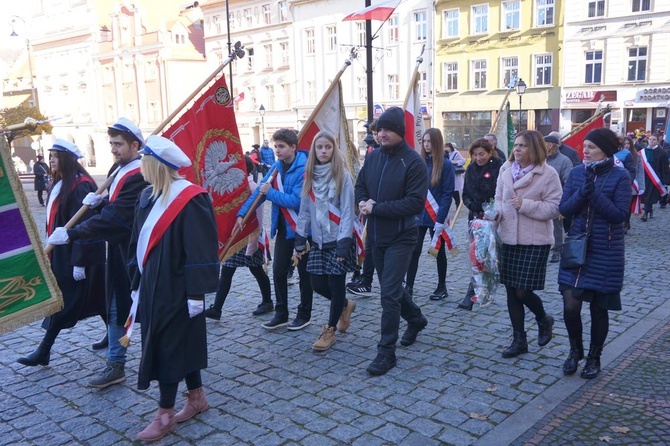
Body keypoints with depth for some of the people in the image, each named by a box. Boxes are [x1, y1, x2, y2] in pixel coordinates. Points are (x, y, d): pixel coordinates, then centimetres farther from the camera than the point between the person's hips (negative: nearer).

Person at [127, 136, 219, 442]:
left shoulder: (189, 199, -17)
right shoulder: (147, 197, 8)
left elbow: (201, 249, -19)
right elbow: (138, 243, 14)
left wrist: (197, 293, -19)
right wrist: (136, 283, 16)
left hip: (175, 289, -8)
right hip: (153, 286, 8)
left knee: (169, 347, 1)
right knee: (180, 344, 16)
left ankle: (165, 414, 15)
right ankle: (197, 398, 31)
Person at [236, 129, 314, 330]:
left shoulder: (304, 169, -19)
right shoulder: (277, 167, 4)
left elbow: (296, 201, -26)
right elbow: (260, 190, 7)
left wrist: (270, 193, -19)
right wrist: (242, 213, 2)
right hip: (283, 227, 7)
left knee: (304, 272, 7)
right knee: (278, 270, 9)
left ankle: (304, 315, 21)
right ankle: (281, 314, 22)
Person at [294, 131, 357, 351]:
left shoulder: (343, 176, -10)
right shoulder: (310, 176, 6)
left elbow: (347, 212, -13)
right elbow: (305, 211, 9)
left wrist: (344, 244, -18)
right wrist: (300, 239, 7)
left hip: (338, 240, -5)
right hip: (318, 241, 5)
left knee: (336, 285, 1)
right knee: (318, 284, 7)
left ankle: (329, 330, 17)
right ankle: (345, 305, 35)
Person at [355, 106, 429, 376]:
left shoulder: (413, 162, -15)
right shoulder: (372, 157, 5)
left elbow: (415, 203, -20)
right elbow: (360, 187, 16)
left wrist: (376, 208, -21)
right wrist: (363, 202, -8)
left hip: (401, 237, -7)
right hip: (376, 235, 7)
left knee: (389, 293, -8)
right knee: (391, 287, 20)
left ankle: (386, 351, 3)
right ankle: (415, 319, 46)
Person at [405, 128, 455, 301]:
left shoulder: (445, 164, -7)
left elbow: (448, 193, -10)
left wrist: (440, 219, -16)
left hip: (436, 217, -3)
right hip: (419, 215, 3)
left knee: (439, 251, 11)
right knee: (414, 251, -2)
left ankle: (442, 287, 23)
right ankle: (408, 287, 4)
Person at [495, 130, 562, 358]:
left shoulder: (548, 174, -9)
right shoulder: (506, 170, 7)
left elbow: (554, 208, -11)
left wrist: (525, 205, -20)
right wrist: (496, 212, -5)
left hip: (535, 241, -5)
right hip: (508, 238, 5)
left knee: (522, 291, -5)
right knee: (511, 290, 8)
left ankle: (543, 320, 29)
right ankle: (519, 340, 21)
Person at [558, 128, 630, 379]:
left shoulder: (620, 177, -8)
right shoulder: (576, 173, 2)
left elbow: (619, 214, -17)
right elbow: (564, 209, -3)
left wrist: (594, 192, -23)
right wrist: (583, 191, -20)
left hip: (605, 253, -2)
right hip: (577, 248, 2)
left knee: (598, 308, 9)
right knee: (570, 305, -3)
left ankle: (594, 358, 30)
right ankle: (575, 350, 25)